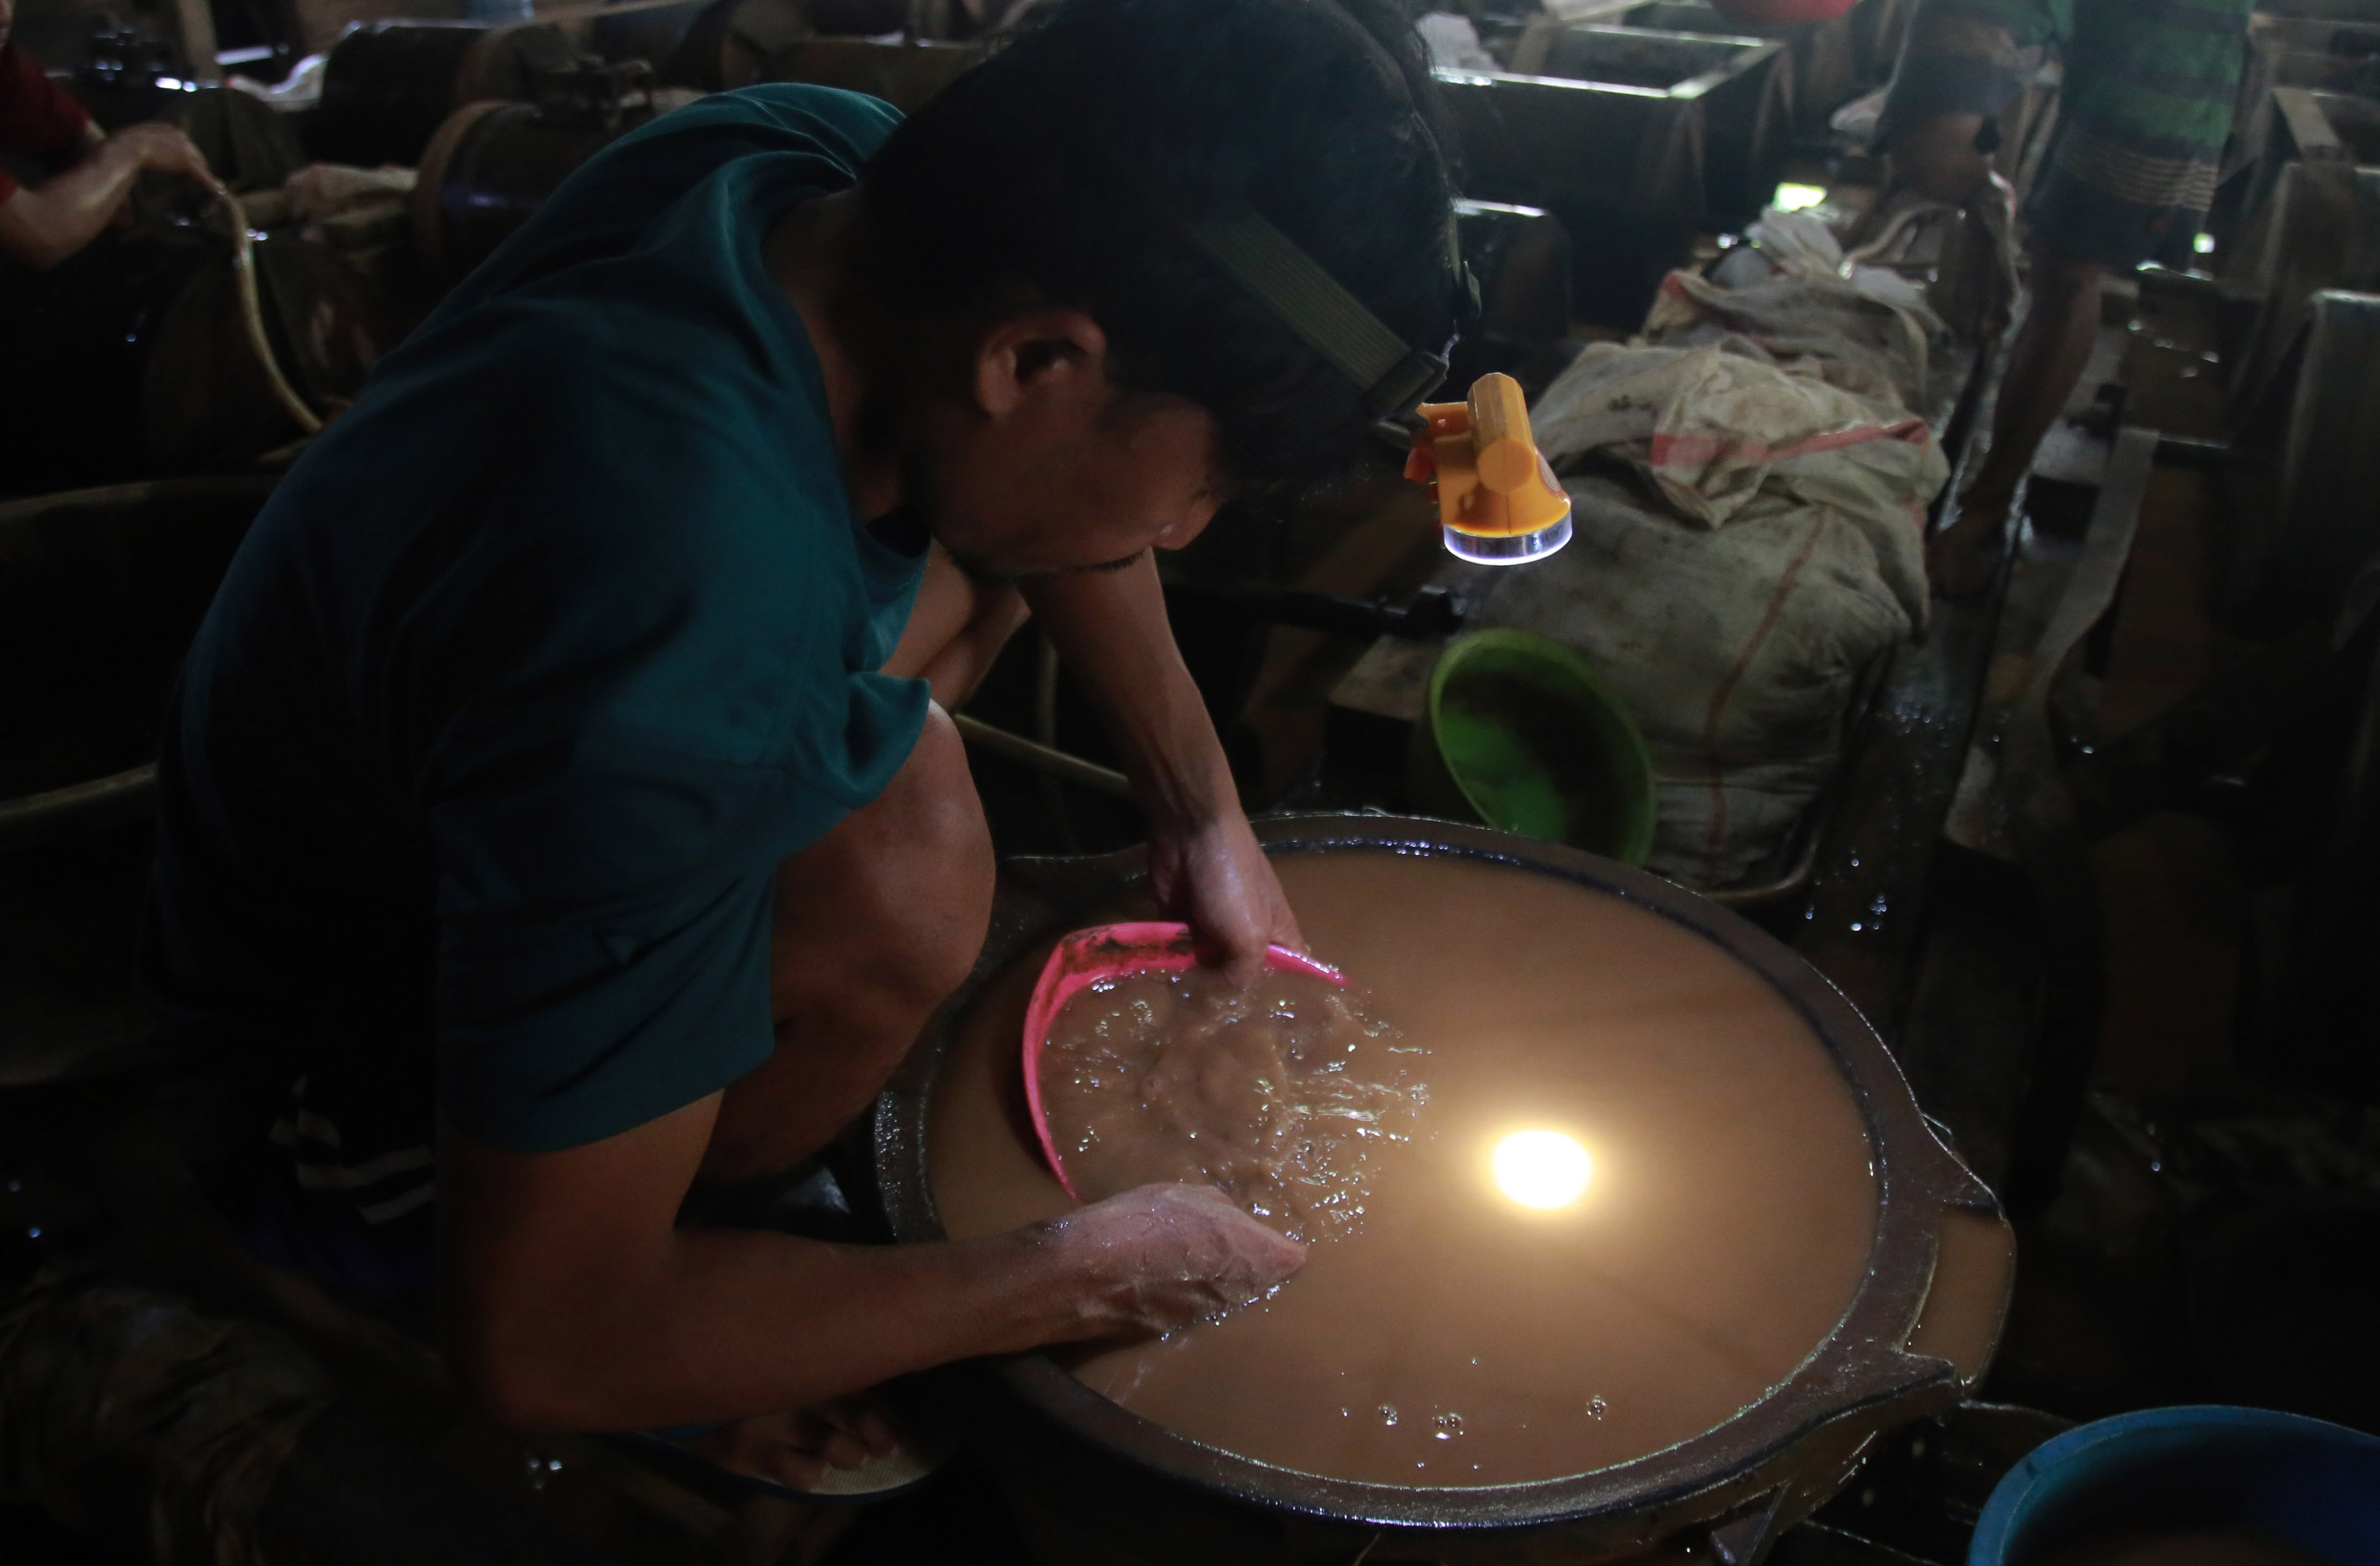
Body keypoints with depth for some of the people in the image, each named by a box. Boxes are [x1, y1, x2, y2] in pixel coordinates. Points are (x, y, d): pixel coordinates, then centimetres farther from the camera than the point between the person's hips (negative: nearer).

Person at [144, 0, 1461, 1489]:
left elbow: (1054, 449, 2)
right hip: (367, 1105, -7)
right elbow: (542, 1343, -33)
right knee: (903, 856, -33)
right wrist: (1075, 1276, -22)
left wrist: (1204, 811, 2)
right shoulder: (665, 682, -44)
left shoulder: (827, 157, -20)